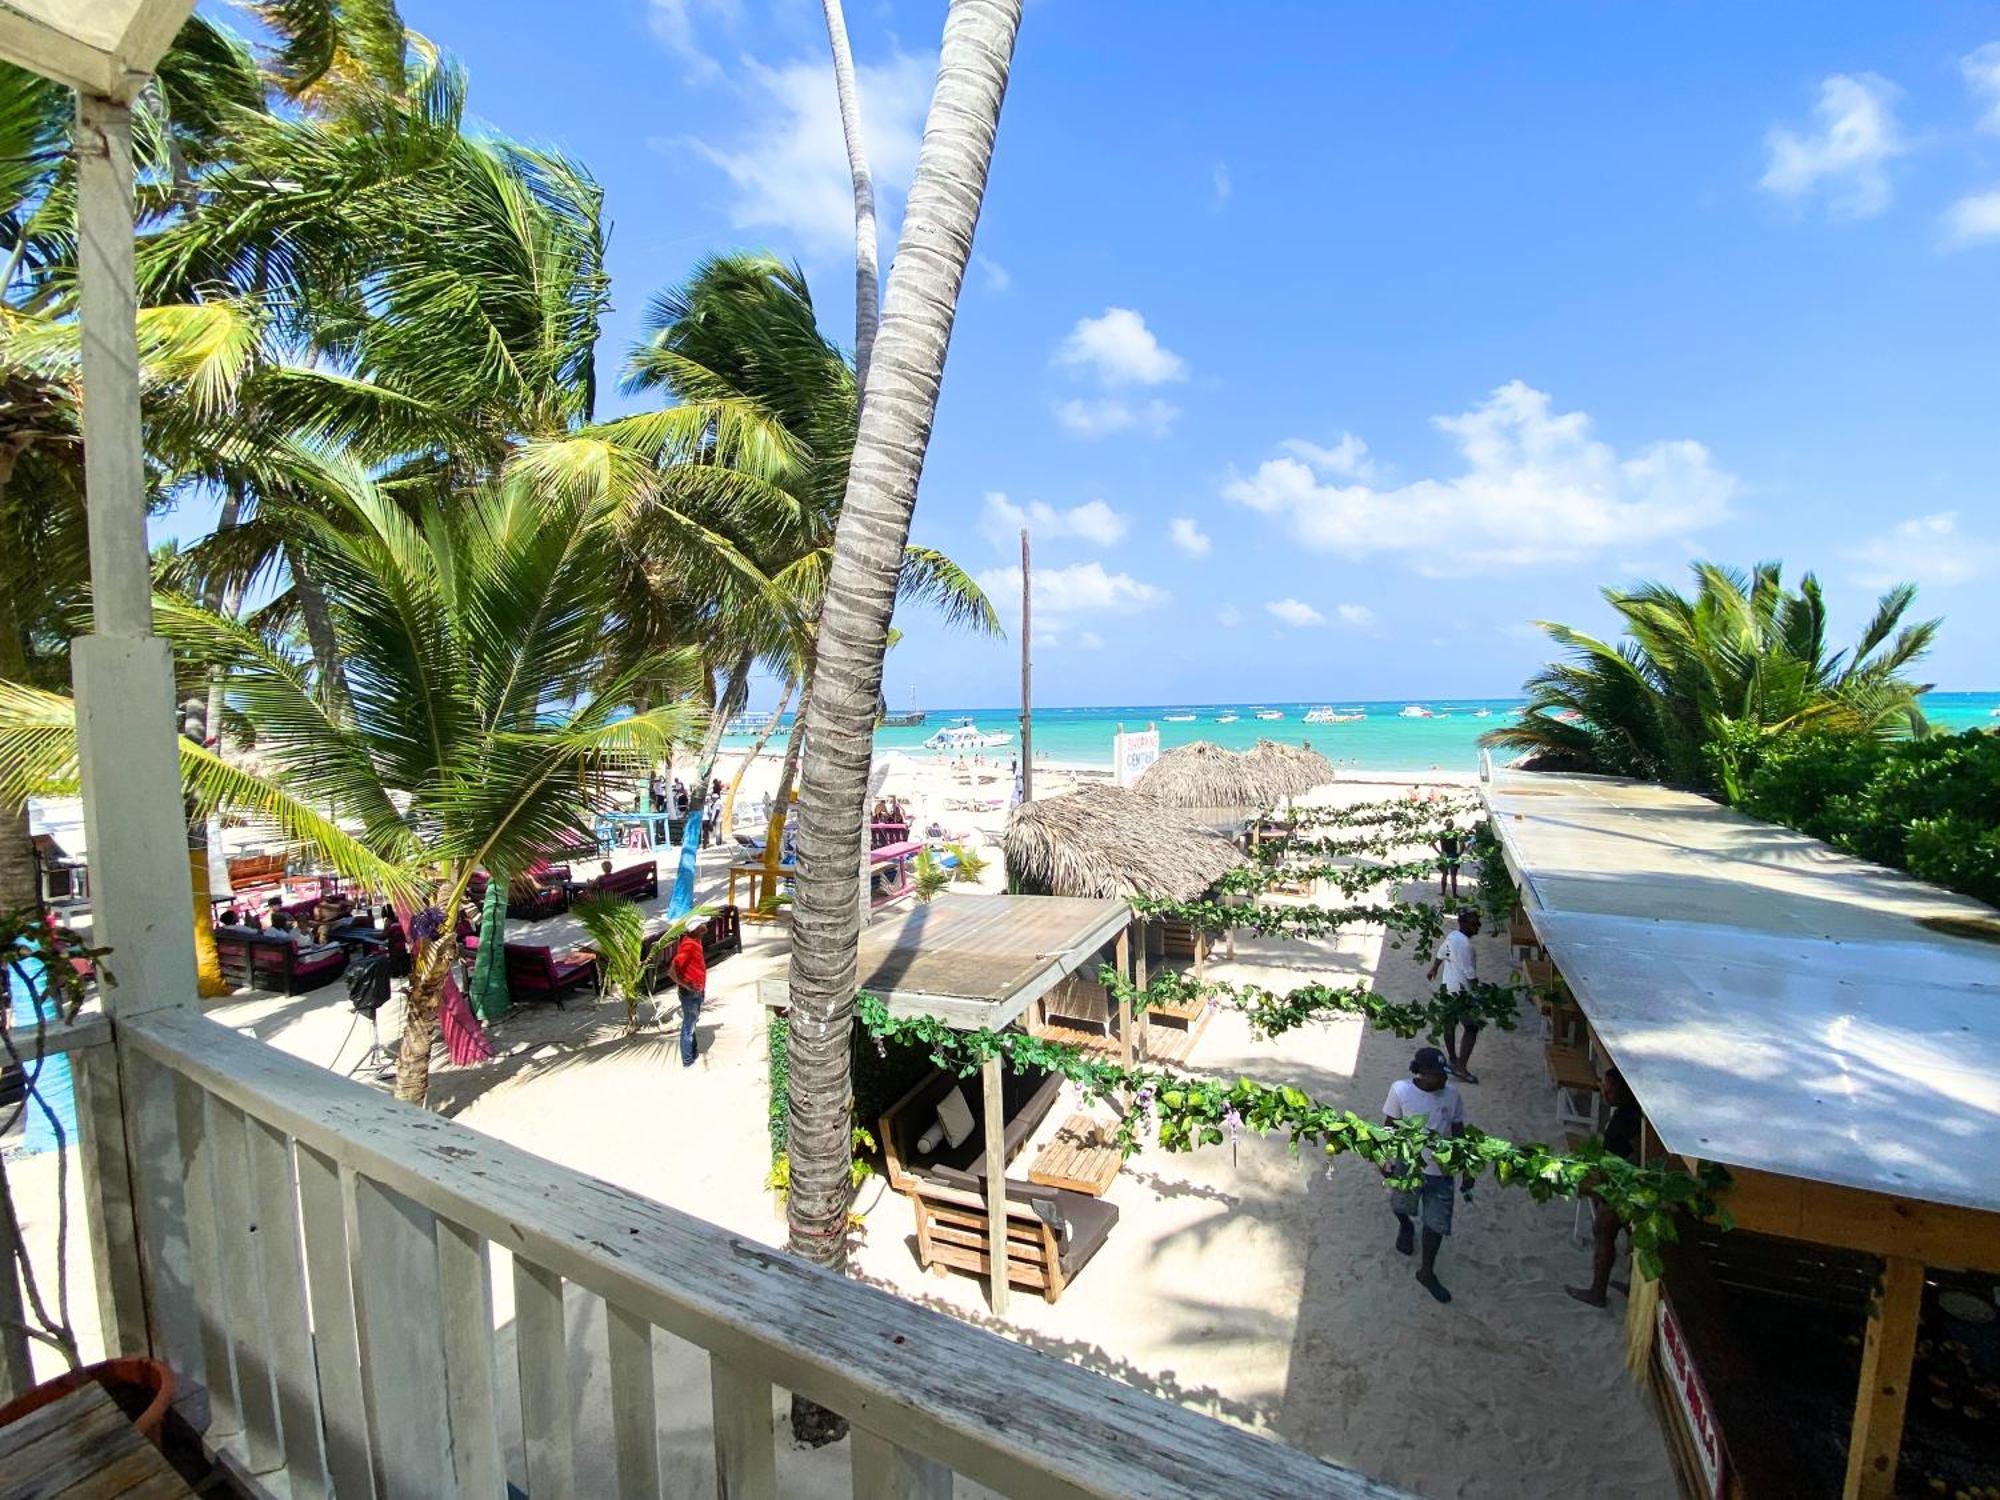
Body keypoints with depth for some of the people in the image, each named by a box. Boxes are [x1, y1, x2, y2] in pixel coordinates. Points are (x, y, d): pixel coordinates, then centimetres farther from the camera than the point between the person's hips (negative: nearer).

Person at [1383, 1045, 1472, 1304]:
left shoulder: (1451, 1094, -14)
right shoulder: (1400, 1090, -23)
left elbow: (1458, 1134, -1)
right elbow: (1389, 1127, -11)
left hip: (1441, 1170, 2)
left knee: (1437, 1222, 11)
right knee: (1401, 1206, 24)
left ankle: (1426, 1272, 33)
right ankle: (1405, 1227, 60)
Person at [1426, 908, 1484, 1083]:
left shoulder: (1452, 935, 5)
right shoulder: (1464, 944, -24)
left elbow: (1440, 954, 22)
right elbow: (1470, 974, -23)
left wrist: (1433, 970, 38)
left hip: (1448, 986, 10)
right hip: (1461, 990, -9)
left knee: (1450, 1023, 19)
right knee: (1471, 1028, -3)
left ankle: (1452, 1058, 33)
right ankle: (1461, 1067, -3)